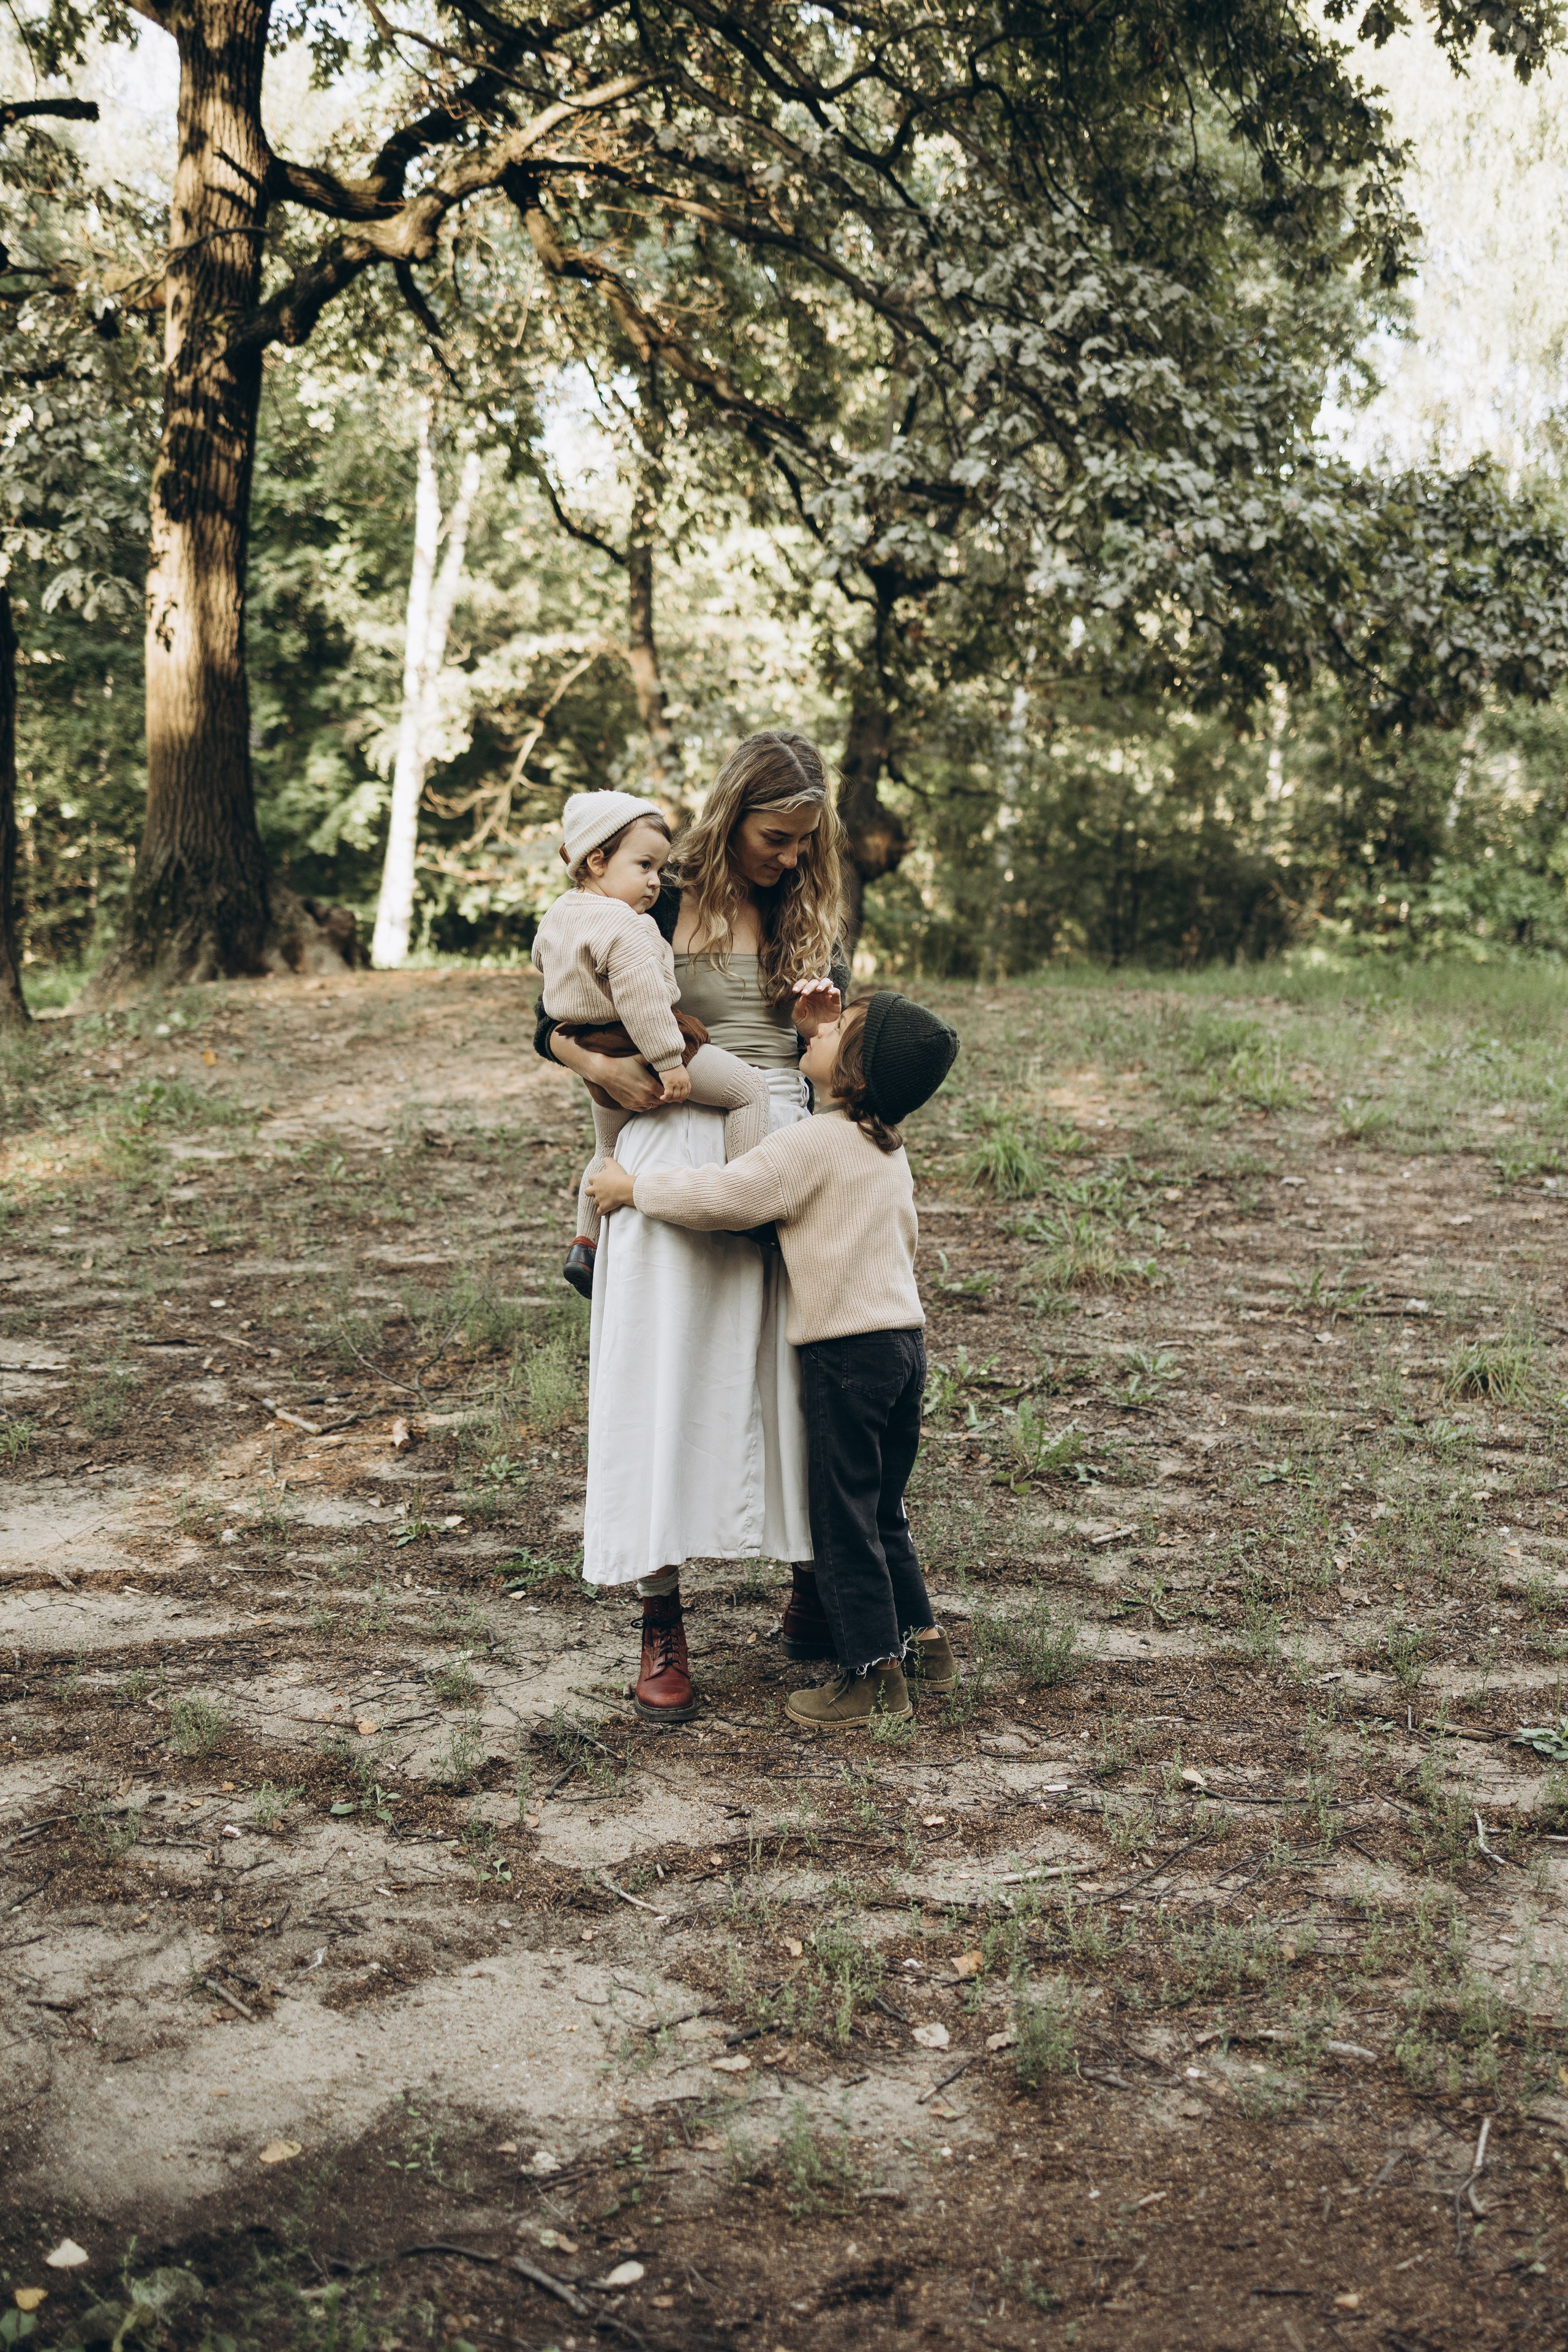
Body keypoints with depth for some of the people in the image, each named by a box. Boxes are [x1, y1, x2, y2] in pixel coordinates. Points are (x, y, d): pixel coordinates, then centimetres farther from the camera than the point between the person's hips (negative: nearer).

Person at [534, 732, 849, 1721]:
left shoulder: (811, 916, 12)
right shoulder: (658, 904, 1)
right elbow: (554, 1024, 6)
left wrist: (824, 1029, -4)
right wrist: (603, 1069, -12)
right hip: (675, 1151, -3)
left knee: (796, 1372, 4)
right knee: (668, 1376, -3)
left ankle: (812, 1592, 19)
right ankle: (662, 1626, 4)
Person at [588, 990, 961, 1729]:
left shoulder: (811, 1145, -15)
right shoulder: (889, 1151, 12)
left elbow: (717, 1197, -19)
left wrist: (631, 1187, -5)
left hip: (847, 1352, -8)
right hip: (904, 1339, 8)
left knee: (842, 1516, 2)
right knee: (881, 1509, 20)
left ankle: (874, 1672, 9)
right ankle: (924, 1637, 27)